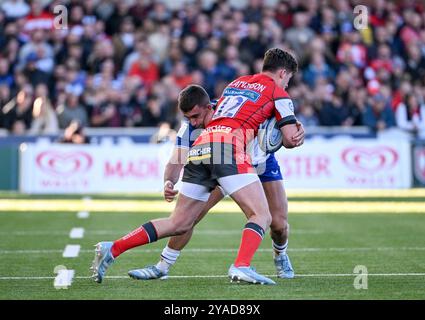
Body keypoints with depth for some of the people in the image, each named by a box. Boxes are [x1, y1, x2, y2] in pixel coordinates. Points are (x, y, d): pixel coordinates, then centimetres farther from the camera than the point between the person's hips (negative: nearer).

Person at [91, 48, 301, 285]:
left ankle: (112, 249, 8)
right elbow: (291, 139, 8)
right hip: (229, 148, -7)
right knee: (262, 216, -7)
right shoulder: (277, 92, 12)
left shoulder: (237, 82, 31)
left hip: (200, 149, 7)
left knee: (179, 224, 14)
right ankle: (241, 266, -31)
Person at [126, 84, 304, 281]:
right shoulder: (189, 127, -27)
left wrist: (296, 127, -50)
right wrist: (169, 182, -54)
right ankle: (162, 267, 0)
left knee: (279, 223, -11)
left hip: (261, 163, -2)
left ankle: (280, 255, 25)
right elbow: (176, 162, -32)